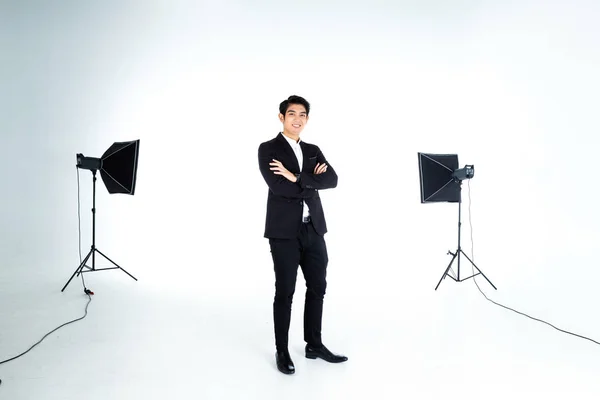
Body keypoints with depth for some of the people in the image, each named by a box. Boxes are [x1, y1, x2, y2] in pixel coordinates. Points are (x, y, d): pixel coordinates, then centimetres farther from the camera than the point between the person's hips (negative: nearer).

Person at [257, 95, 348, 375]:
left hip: (313, 229, 6)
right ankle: (282, 352, 19)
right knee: (285, 292, 3)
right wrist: (312, 181, -7)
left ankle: (314, 345, 28)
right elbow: (278, 187, -17)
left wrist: (297, 177, -15)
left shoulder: (313, 150, 14)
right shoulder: (268, 149, -2)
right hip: (284, 231, -5)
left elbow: (332, 179, -3)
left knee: (318, 288, 12)